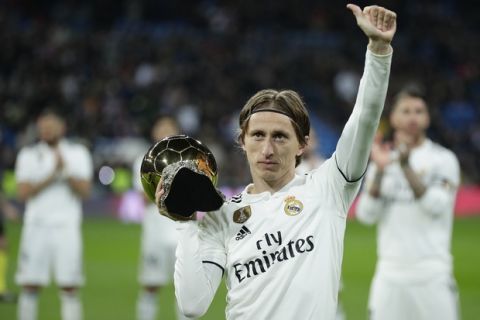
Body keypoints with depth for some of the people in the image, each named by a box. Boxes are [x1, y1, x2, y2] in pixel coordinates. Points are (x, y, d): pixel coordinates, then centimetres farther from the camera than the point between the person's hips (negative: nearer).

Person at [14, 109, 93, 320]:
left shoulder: (78, 154, 7)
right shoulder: (28, 155, 8)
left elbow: (84, 191, -2)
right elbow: (24, 192, -4)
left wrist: (66, 170, -15)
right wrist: (52, 175, -11)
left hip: (67, 227, -1)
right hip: (36, 226, 1)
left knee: (69, 287, -4)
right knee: (30, 287, 0)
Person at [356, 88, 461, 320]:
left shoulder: (443, 159, 1)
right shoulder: (383, 159, 11)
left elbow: (436, 207, -14)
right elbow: (365, 215, 0)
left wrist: (406, 166, -21)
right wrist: (379, 170, -11)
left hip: (432, 274, -3)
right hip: (389, 273, 3)